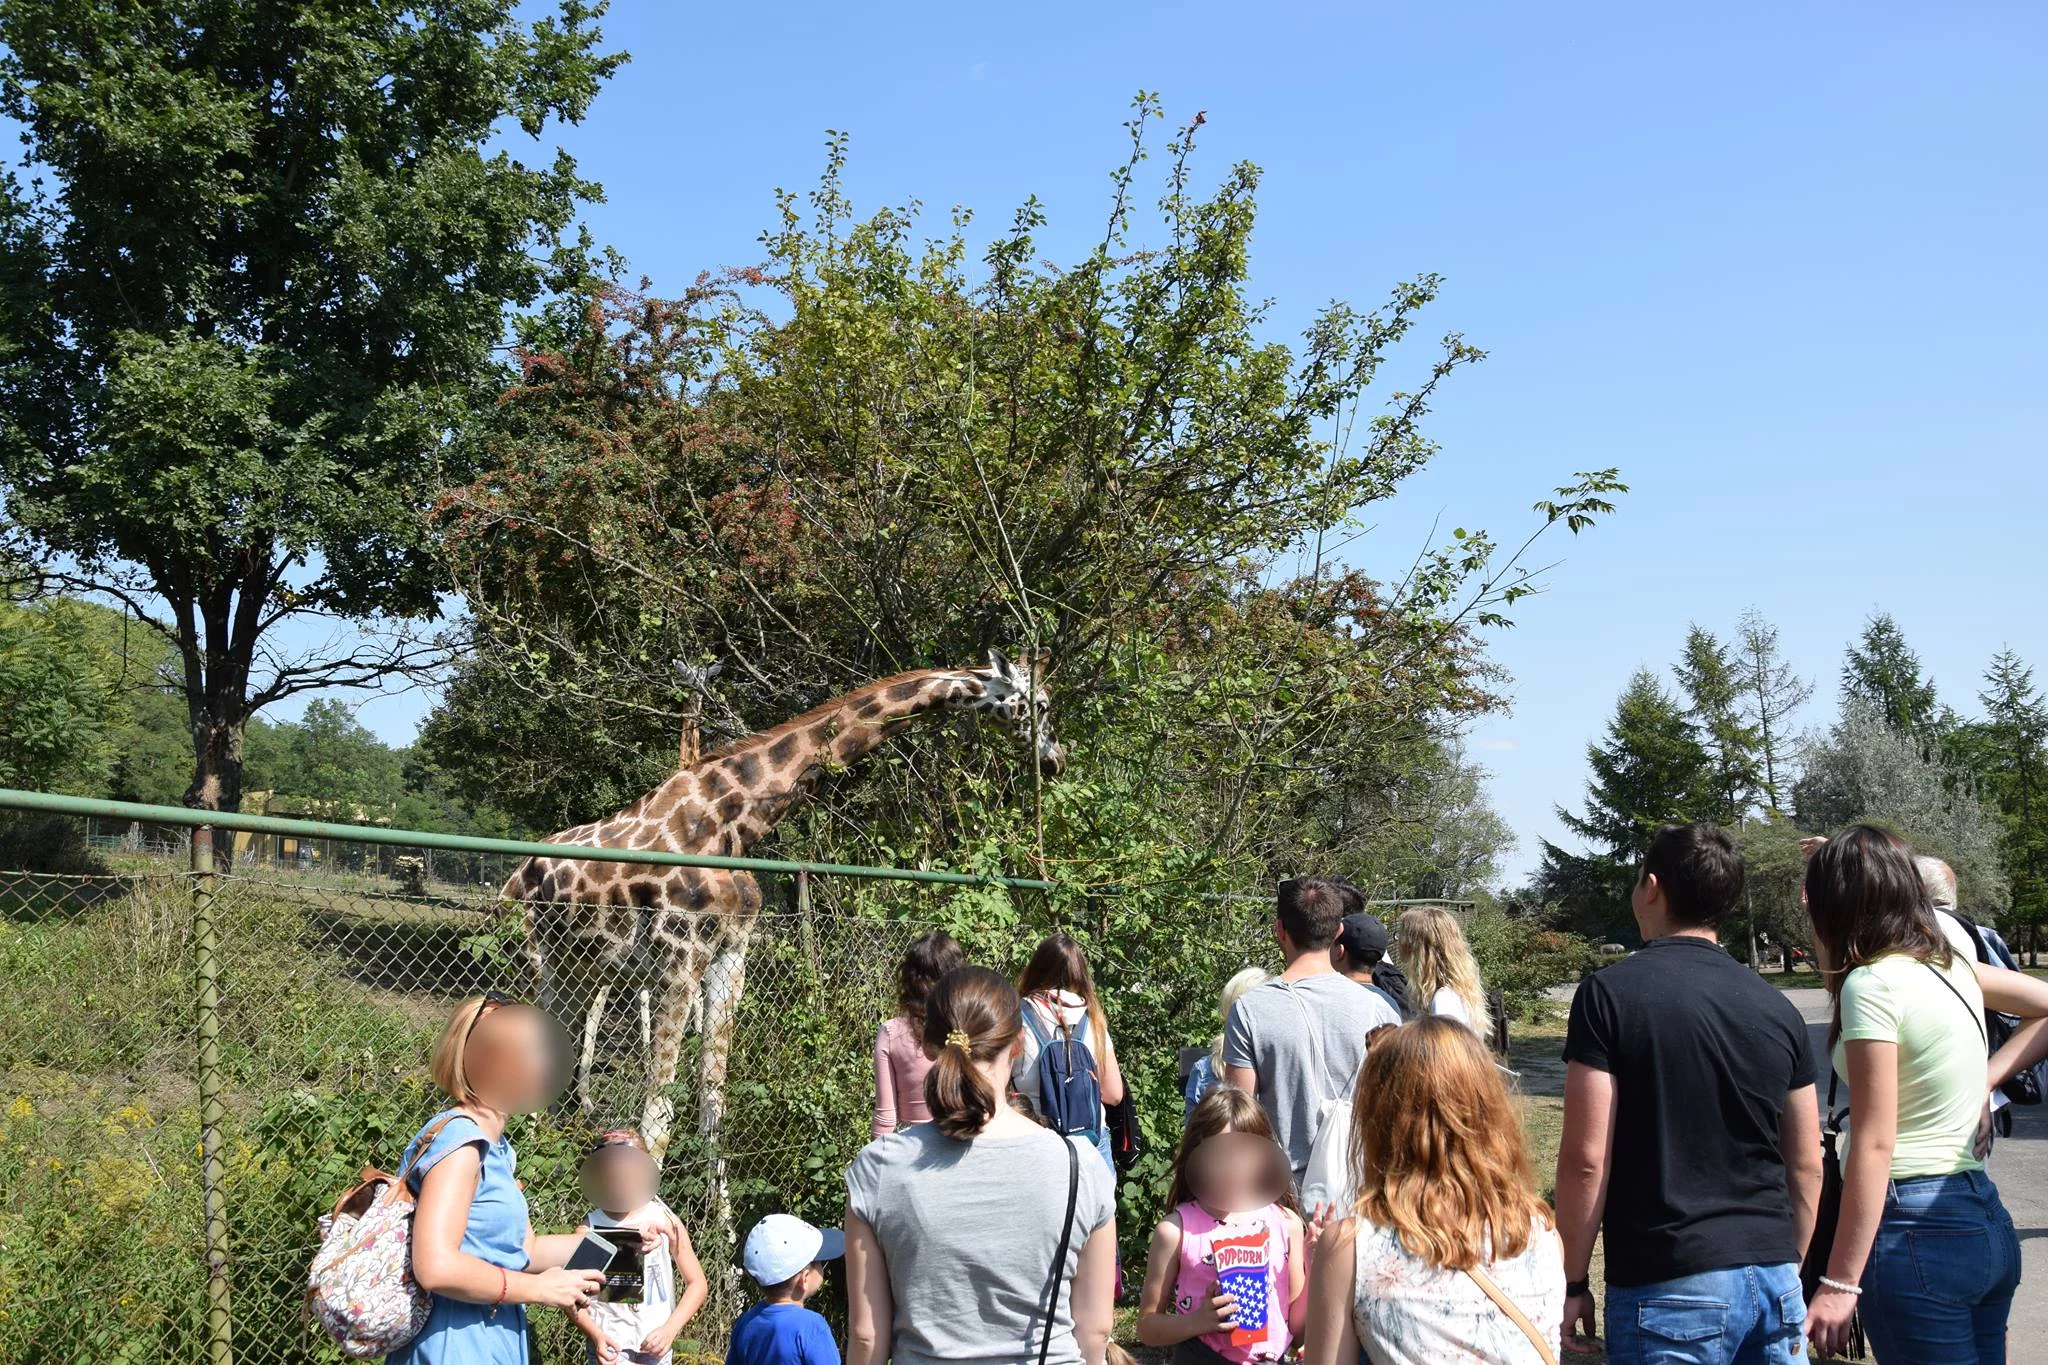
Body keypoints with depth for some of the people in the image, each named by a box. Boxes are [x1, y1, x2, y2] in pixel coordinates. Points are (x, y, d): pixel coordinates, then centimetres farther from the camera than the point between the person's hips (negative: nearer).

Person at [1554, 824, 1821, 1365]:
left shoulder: (1609, 994, -8)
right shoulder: (1776, 1007, 7)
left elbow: (1586, 1158, -12)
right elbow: (1806, 1165, 12)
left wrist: (1572, 1283, -2)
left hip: (1668, 1286, -5)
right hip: (1773, 1279, 5)